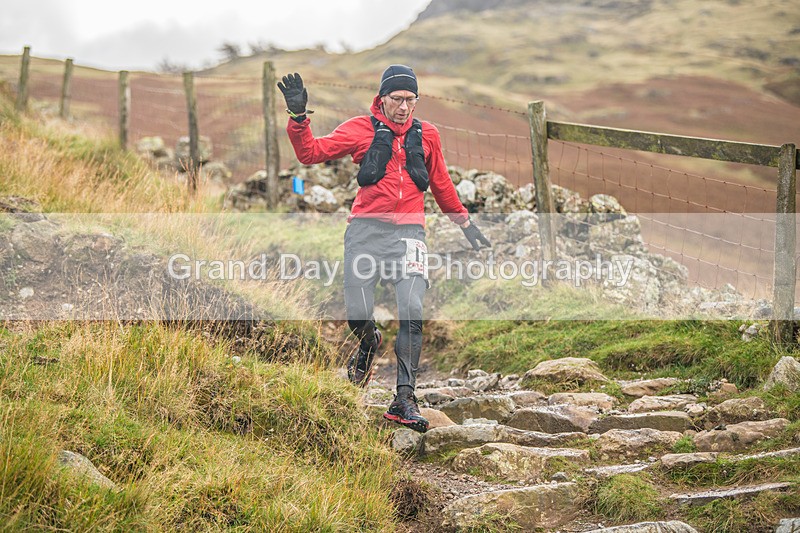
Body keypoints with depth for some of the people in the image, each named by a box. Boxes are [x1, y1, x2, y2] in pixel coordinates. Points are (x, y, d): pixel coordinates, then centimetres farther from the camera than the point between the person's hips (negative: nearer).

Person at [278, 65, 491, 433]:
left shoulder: (426, 135, 15)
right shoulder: (362, 129, 6)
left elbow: (441, 184, 29)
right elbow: (311, 153, 0)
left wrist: (464, 222, 33)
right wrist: (299, 116, -14)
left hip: (408, 231, 1)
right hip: (366, 228, -1)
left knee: (411, 313, -15)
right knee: (357, 314, -8)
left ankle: (404, 398, -12)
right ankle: (369, 344, 30)